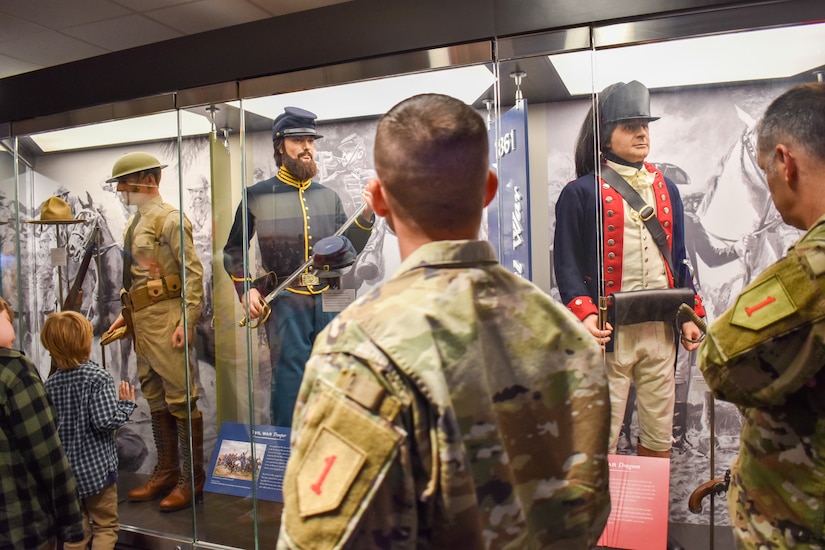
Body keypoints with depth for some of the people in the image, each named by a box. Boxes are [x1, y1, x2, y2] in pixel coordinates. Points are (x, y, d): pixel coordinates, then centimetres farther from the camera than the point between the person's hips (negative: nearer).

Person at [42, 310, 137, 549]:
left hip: (65, 470, 5)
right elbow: (105, 421, -22)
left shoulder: (49, 383, -1)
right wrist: (127, 404, -7)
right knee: (105, 527, 11)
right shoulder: (98, 377, -16)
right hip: (96, 467, -5)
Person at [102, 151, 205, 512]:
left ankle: (193, 479, 6)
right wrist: (125, 314, 18)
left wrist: (187, 321, -19)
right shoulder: (135, 223, 17)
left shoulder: (170, 219, -9)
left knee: (180, 399, -4)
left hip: (166, 319, -9)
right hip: (141, 321, 9)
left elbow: (193, 272, -14)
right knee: (155, 399, 14)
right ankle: (166, 472, 25)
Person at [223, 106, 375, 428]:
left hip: (328, 301, 4)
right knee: (290, 382, 0)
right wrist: (245, 290, -5)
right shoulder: (258, 196, 2)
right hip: (286, 304, -3)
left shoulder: (328, 197, 11)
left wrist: (366, 216, -5)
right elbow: (233, 251, 9)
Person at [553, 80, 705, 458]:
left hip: (661, 330, 5)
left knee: (659, 433, 15)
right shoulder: (580, 193, -3)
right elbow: (567, 263, -6)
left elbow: (678, 257, 18)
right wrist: (584, 313, -20)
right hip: (610, 331, -5)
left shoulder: (666, 189, 14)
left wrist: (690, 315, 11)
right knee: (602, 439, 0)